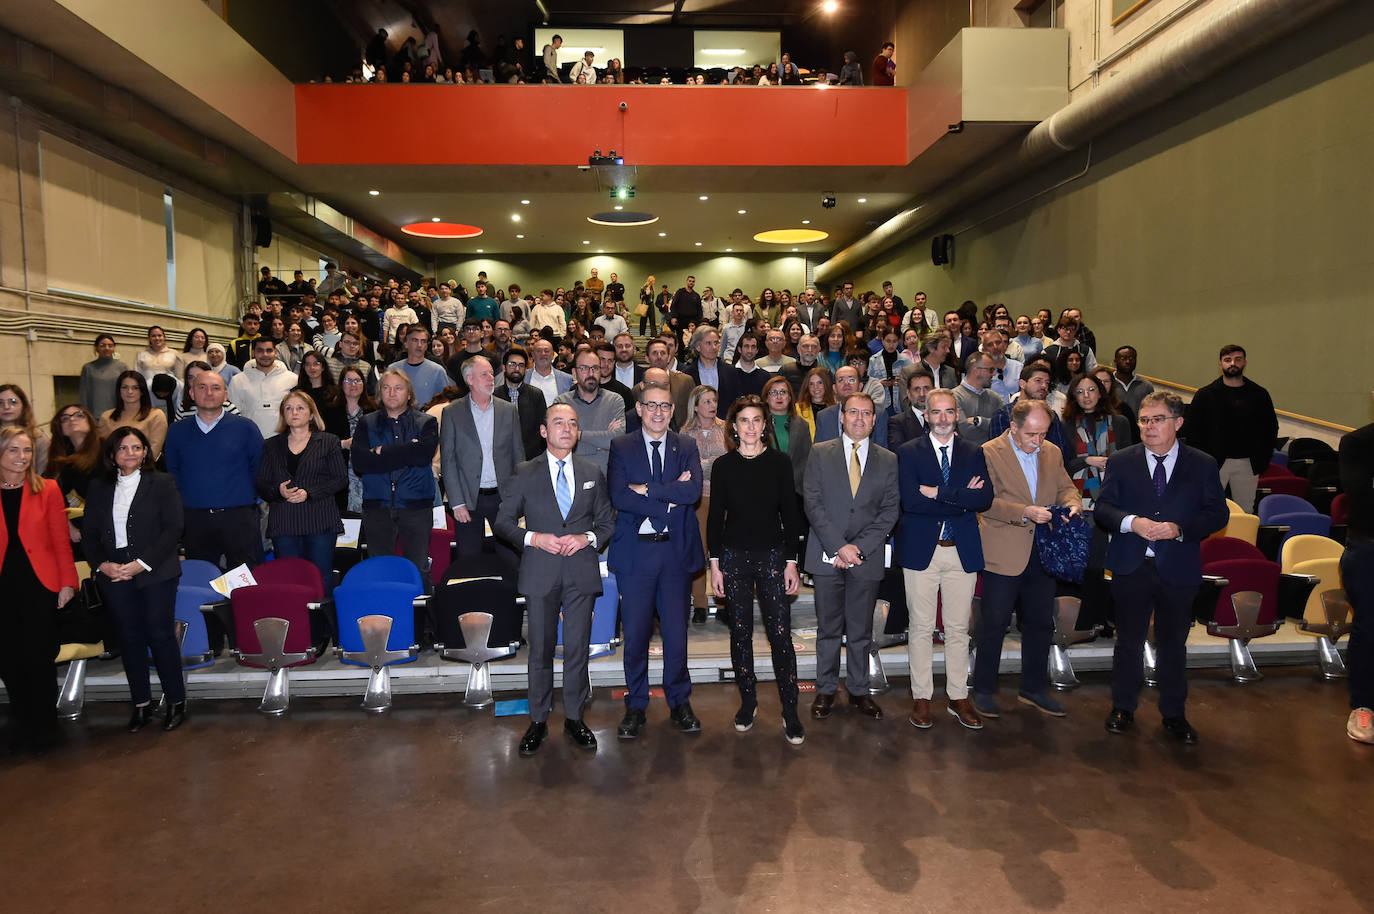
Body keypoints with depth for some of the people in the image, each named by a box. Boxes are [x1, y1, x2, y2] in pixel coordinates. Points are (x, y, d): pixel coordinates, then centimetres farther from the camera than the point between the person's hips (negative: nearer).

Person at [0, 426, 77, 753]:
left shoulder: (47, 489, 0)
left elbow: (61, 539, 0)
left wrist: (67, 582, -5)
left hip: (40, 586, -2)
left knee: (39, 659, 3)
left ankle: (44, 729, 20)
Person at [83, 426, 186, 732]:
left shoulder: (162, 484, 0)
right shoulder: (99, 489, 11)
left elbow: (173, 529, -7)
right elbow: (89, 534, 10)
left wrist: (141, 563, -14)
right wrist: (102, 565, -7)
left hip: (155, 573, -4)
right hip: (114, 575, 4)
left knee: (161, 636, -3)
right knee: (130, 639, 8)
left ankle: (176, 702, 9)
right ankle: (141, 704, 19)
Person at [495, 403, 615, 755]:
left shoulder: (592, 473, 10)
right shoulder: (526, 473, 4)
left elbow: (607, 522, 13)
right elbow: (502, 521, 4)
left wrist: (587, 538, -7)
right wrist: (533, 538, -12)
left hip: (582, 572, 1)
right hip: (540, 573, -1)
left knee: (577, 648, 7)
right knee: (540, 650, 6)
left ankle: (574, 718, 21)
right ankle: (538, 720, 19)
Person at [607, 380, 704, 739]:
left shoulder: (686, 447, 6)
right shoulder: (621, 447, 1)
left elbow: (693, 491, -12)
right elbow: (618, 497, -14)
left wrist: (646, 489, -15)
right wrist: (669, 497, -15)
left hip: (677, 551, 1)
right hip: (635, 551, -1)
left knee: (676, 632, 9)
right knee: (635, 633, 7)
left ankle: (679, 703, 26)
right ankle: (635, 706, 23)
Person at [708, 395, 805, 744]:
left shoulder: (780, 462, 2)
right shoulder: (723, 465, 3)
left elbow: (790, 514, 3)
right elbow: (715, 516, 5)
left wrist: (791, 561, -1)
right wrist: (715, 564, 0)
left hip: (772, 556, -1)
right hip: (734, 556, 1)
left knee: (781, 634, -4)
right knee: (740, 633, 8)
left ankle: (790, 712, 7)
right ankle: (748, 702, 24)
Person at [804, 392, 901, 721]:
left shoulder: (888, 460, 7)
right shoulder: (820, 453, 3)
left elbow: (890, 511, 1)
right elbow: (813, 503, -5)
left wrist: (859, 548, -10)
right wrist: (839, 546, -13)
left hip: (866, 558, 1)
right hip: (827, 556, -1)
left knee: (861, 631, 10)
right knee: (828, 628, 8)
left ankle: (859, 691, 24)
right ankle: (826, 690, 21)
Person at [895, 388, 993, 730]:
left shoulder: (974, 453, 7)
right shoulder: (909, 452, -1)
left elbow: (985, 498, -8)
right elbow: (910, 500, -16)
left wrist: (938, 492, -16)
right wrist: (961, 500, -14)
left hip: (962, 551, 2)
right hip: (921, 550, -2)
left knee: (959, 630, 10)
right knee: (921, 628, 6)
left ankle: (958, 698, 22)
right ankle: (921, 698, 17)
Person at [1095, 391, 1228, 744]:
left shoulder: (1203, 465, 1)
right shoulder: (1121, 461, 2)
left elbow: (1218, 514, -1)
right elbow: (1101, 507, -1)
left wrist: (1179, 528, -17)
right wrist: (1132, 522, -19)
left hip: (1178, 569, 0)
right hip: (1131, 567, 0)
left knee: (1173, 644, 11)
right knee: (1129, 640, 11)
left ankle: (1174, 714, 27)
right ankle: (1123, 708, 26)